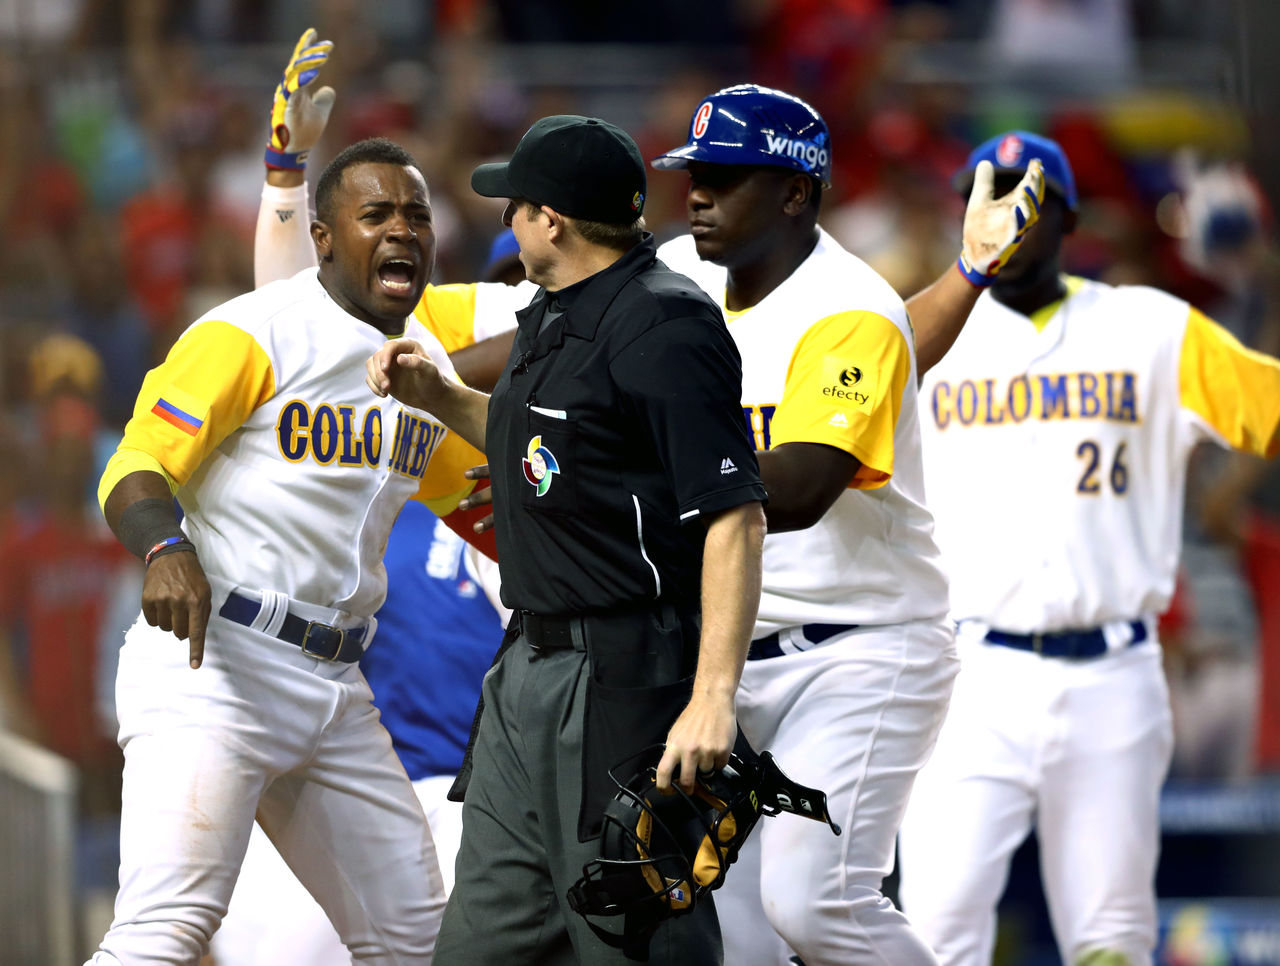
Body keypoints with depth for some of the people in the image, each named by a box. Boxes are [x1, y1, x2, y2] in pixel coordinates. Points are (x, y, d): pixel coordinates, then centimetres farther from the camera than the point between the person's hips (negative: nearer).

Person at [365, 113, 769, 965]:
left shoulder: (664, 328, -16)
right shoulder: (554, 319, 15)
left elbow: (735, 516, -22)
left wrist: (714, 696, -30)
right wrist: (436, 394, 17)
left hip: (626, 675, -10)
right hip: (530, 667, 10)